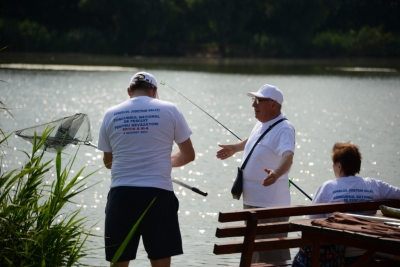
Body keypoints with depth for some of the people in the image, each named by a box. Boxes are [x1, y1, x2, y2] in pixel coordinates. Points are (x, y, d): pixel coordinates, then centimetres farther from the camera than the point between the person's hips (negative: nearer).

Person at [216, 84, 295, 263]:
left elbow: (288, 156, -37)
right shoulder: (262, 124, 10)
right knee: (254, 253, 21)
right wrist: (234, 148, 46)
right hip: (252, 201, 10)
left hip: (270, 205, -10)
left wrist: (276, 173, -56)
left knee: (273, 255, -9)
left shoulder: (284, 129, -19)